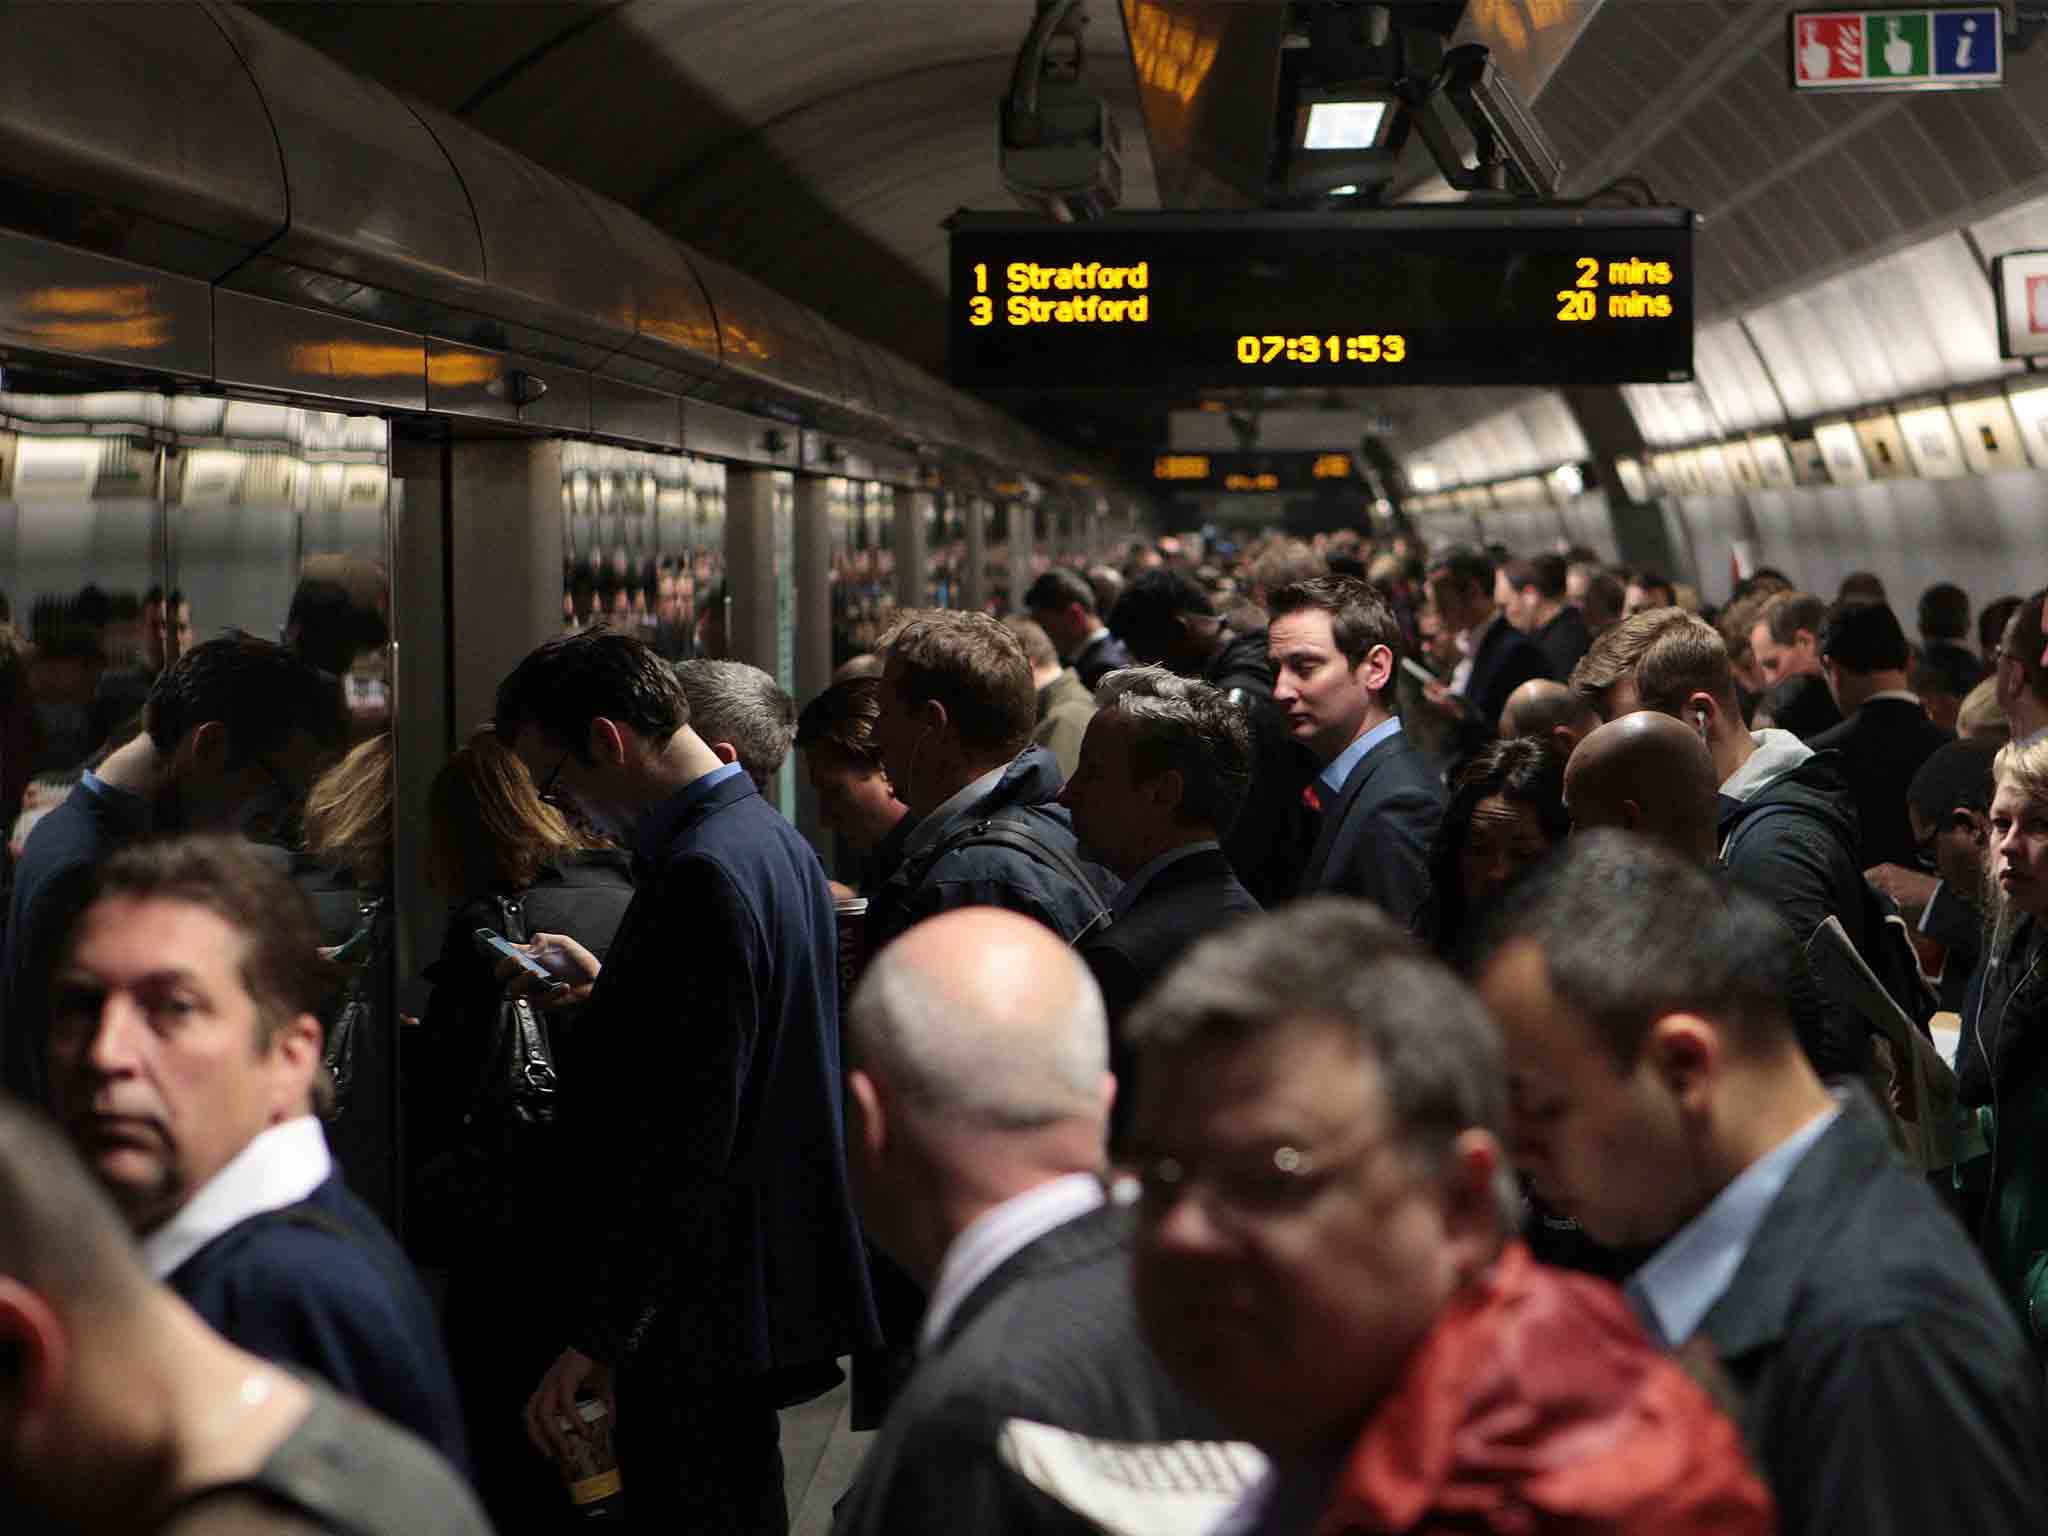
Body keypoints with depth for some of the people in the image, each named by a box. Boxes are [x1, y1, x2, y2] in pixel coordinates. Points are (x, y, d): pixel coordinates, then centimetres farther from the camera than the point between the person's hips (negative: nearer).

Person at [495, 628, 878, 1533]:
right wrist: (607, 992, 15)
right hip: (770, 1290, 10)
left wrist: (595, 1338, -21)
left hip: (702, 1319, -10)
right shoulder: (772, 839, 10)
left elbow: (687, 1137, -25)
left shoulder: (701, 875, -21)